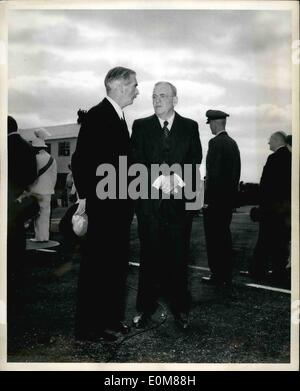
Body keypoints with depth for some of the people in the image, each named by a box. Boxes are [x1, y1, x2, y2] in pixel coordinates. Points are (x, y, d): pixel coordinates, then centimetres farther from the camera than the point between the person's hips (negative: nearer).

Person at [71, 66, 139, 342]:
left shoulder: (118, 117, 17)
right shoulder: (97, 115, -12)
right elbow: (80, 160, -17)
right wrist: (85, 197, -18)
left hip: (120, 205, 9)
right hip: (103, 204, -9)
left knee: (117, 263, 15)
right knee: (97, 264, -1)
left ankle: (112, 318, 28)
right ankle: (89, 327, 11)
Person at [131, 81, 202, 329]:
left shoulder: (190, 127, 10)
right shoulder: (141, 126, 9)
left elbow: (195, 161, 5)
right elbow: (136, 161, 1)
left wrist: (175, 179, -12)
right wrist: (161, 178, -14)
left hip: (179, 200, 0)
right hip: (149, 200, 0)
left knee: (178, 255, 5)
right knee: (150, 255, 4)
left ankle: (180, 308, 18)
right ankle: (146, 307, 16)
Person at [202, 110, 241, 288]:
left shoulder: (215, 142, -13)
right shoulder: (233, 143, 12)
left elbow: (213, 173, -19)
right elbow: (237, 171, 14)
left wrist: (207, 199, -16)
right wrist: (232, 193, 19)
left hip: (216, 198, -9)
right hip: (230, 197, 9)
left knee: (214, 238, -1)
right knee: (224, 235, 15)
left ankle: (217, 276, 5)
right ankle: (227, 276, 23)